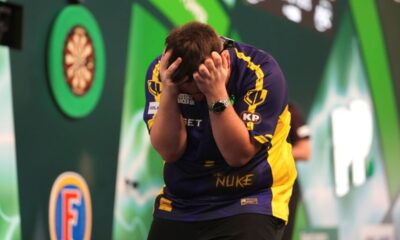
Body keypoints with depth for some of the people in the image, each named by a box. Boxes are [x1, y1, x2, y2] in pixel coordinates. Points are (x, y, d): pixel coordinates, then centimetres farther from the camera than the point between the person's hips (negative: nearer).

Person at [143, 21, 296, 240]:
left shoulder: (261, 72, -19)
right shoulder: (161, 71, -10)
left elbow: (238, 155, -21)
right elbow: (169, 151, -16)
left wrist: (217, 95, -32)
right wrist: (168, 91, -28)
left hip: (250, 202, -3)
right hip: (180, 203, 4)